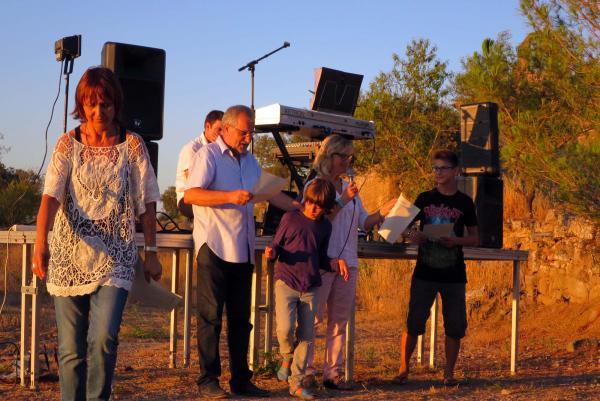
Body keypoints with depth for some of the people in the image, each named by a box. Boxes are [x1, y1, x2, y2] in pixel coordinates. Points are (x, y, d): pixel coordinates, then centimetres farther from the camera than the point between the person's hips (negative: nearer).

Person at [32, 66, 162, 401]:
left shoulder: (133, 145, 0)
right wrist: (41, 242, -26)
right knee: (71, 348, 4)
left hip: (115, 258, -1)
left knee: (104, 338, -17)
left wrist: (152, 252, 6)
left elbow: (147, 202, 6)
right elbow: (51, 195, -11)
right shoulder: (68, 143, 0)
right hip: (69, 256, 1)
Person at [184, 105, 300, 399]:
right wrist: (230, 197, -24)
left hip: (243, 250, 7)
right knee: (211, 316, -4)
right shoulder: (208, 155, -5)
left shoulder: (249, 160, 20)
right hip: (214, 248, -7)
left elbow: (270, 192, 25)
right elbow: (190, 194, -16)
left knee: (240, 318, 9)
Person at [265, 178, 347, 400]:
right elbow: (276, 246, 4)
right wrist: (272, 253, -19)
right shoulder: (290, 218, -1)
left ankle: (296, 382, 14)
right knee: (285, 328, -21)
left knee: (306, 336, 3)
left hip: (310, 288, 4)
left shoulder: (325, 227, 9)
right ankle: (287, 357, 12)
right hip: (286, 282, -3)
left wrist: (337, 263, -2)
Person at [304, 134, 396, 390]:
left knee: (340, 320, 7)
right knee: (312, 318, -6)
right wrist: (343, 201, -20)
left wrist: (384, 212, -5)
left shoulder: (349, 188, 17)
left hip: (347, 262, 7)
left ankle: (332, 373, 12)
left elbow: (364, 223, 13)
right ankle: (305, 372, 0)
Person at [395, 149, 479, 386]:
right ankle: (403, 369, 6)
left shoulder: (464, 203, 5)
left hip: (454, 275, 1)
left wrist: (457, 240, -12)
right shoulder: (425, 199, 5)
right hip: (425, 272, 0)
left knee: (455, 326, 1)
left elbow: (475, 238, 8)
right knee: (413, 323, -4)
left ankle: (449, 372, 15)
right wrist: (413, 236, -15)